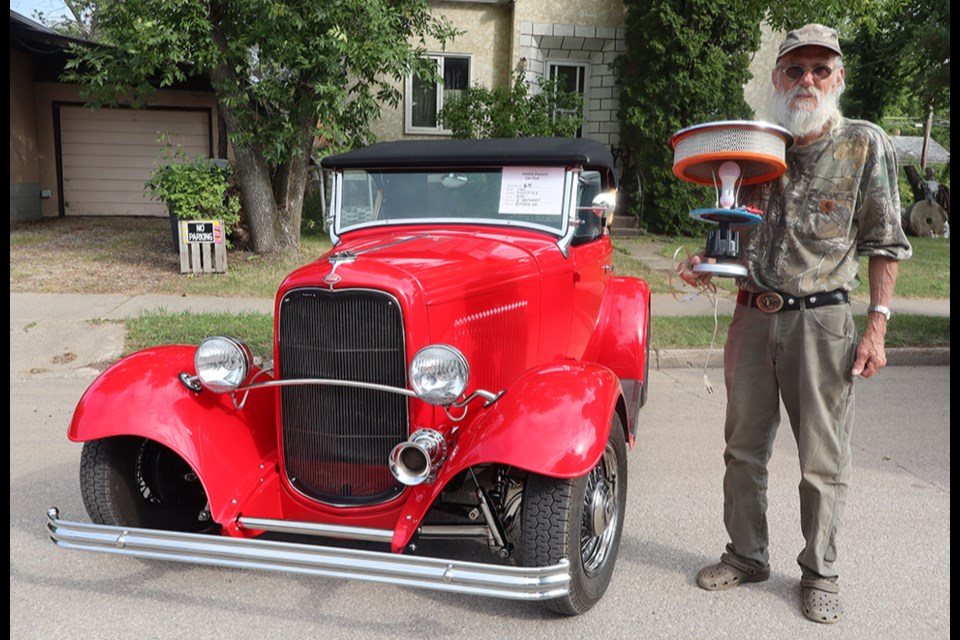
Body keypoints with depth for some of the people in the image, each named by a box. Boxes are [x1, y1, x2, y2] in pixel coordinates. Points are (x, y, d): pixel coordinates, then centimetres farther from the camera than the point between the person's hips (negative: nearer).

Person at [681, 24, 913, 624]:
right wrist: (707, 260, -3)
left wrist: (878, 324, -8)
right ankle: (747, 555, 29)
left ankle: (821, 573, 23)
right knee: (744, 446, 12)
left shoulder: (866, 144, -2)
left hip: (821, 320, -3)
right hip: (753, 315, 4)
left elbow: (885, 243, -1)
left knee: (824, 457, 5)